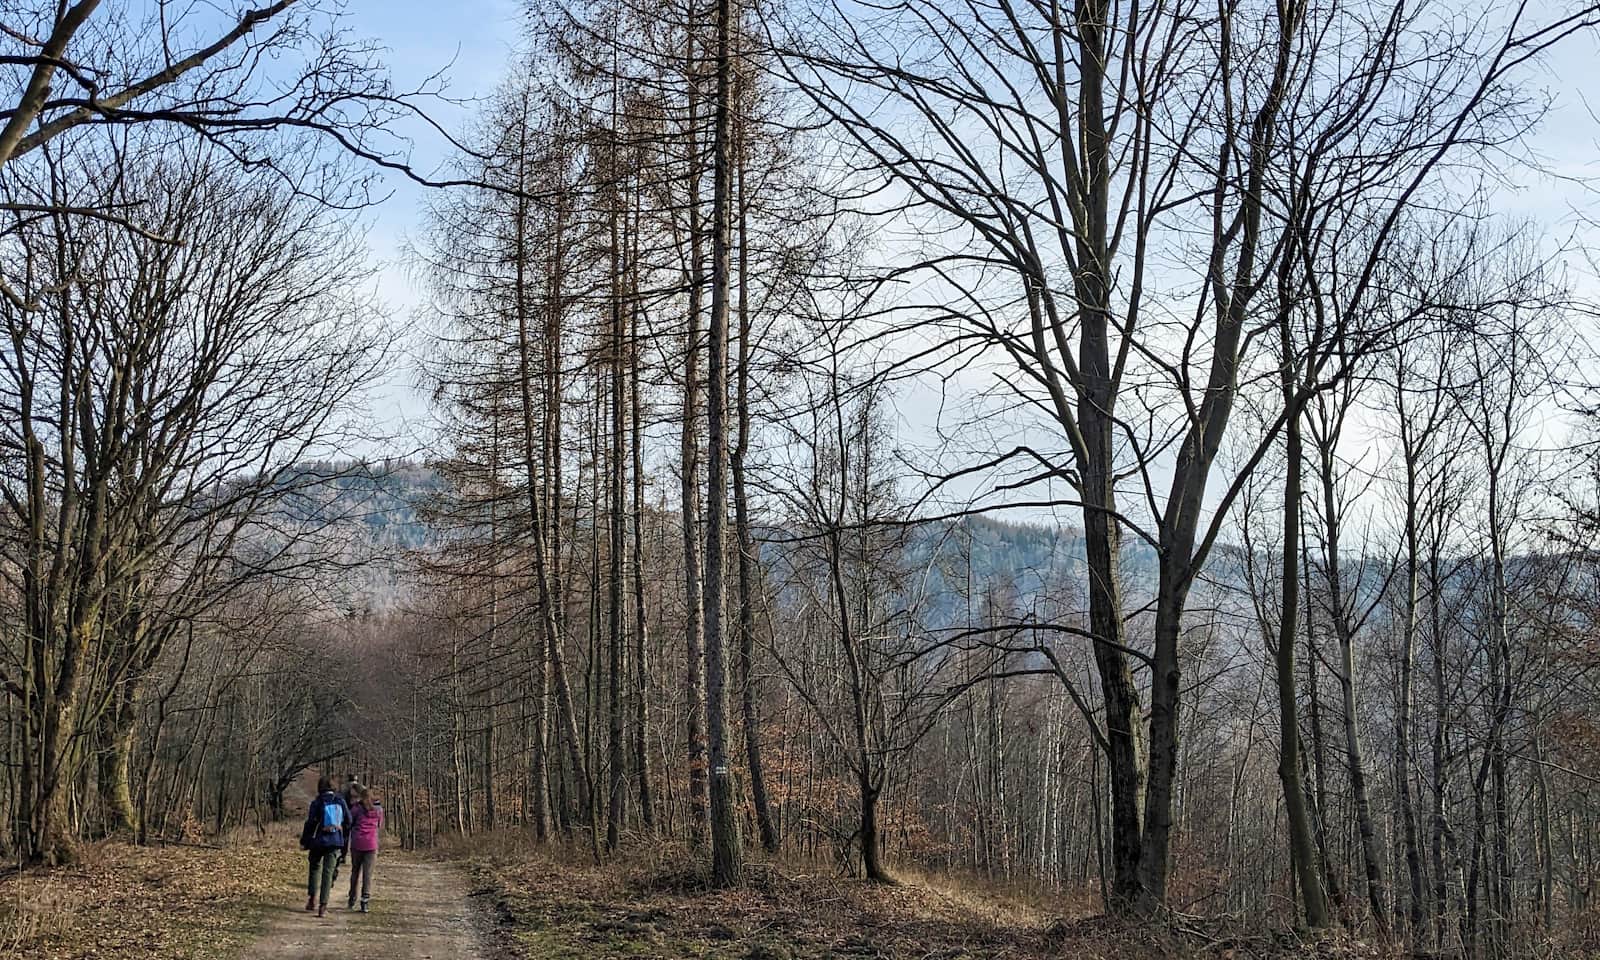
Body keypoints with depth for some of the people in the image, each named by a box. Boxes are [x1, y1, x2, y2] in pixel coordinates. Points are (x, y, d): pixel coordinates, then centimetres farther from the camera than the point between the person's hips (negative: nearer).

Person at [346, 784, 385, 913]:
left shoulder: (356, 808, -4)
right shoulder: (379, 809, 4)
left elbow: (349, 822, -1)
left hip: (357, 843, 0)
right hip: (371, 844, 0)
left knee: (355, 871, 15)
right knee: (368, 873, 1)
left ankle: (352, 899, 23)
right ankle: (365, 900, -9)